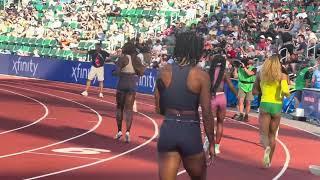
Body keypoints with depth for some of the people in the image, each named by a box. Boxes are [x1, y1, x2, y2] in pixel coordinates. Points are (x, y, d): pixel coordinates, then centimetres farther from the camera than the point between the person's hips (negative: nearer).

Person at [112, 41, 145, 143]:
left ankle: (119, 131, 14)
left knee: (119, 107, 13)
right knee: (129, 109, 2)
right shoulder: (137, 59, 3)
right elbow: (141, 72, 7)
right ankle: (127, 131, -13)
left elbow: (117, 71, -17)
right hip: (132, 85, 3)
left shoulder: (123, 58, -10)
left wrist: (113, 73, 3)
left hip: (122, 85, -3)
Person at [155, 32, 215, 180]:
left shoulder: (164, 72, 2)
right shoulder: (201, 76, -7)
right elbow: (207, 114, -8)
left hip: (167, 131, 2)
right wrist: (211, 143, 1)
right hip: (191, 133, -2)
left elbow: (159, 109, 7)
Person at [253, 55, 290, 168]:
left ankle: (267, 147, -32)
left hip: (265, 105, 0)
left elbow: (255, 91, 6)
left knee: (263, 134, 1)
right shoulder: (282, 76, -5)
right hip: (277, 107, 0)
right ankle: (269, 161, 20)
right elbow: (285, 91, -17)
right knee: (272, 135, 16)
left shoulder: (261, 75, 1)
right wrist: (287, 94, 5)